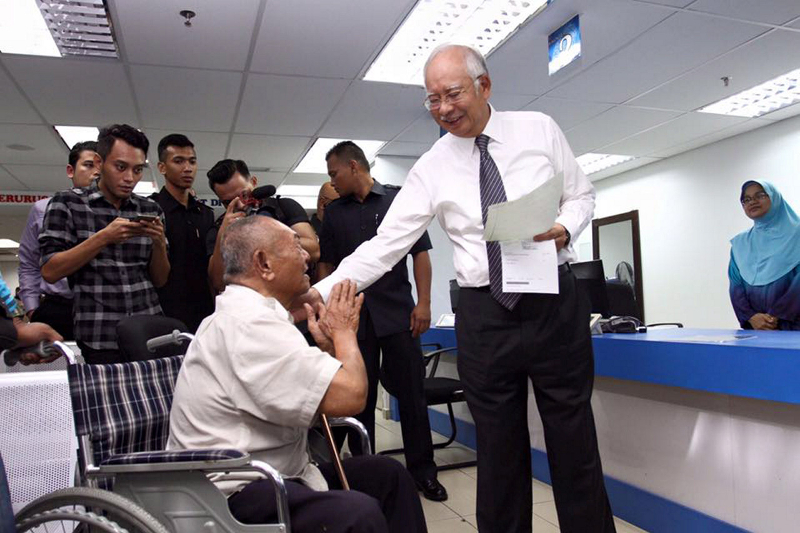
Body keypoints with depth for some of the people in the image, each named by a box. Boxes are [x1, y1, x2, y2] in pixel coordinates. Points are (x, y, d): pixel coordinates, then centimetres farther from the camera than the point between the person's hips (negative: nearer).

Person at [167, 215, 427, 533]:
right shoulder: (250, 322, -22)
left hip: (268, 474, 10)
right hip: (234, 494, -10)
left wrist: (329, 345, 0)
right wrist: (343, 331, -9)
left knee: (389, 474, 8)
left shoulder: (244, 313, 10)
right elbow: (350, 397, -26)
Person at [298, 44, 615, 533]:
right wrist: (323, 290, -14)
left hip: (554, 302, 0)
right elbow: (386, 244, -3)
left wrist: (565, 228, -12)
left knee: (574, 442, 8)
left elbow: (582, 194, 11)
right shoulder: (432, 168, 1)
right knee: (498, 451, 10)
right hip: (484, 316, 1)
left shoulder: (539, 129, 4)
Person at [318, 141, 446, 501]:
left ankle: (422, 471, 18)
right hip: (352, 318, 3)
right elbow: (326, 264, 14)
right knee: (359, 399, 9)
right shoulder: (334, 213, 12)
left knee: (411, 394, 3)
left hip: (398, 314, -2)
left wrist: (423, 302, -6)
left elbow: (420, 253, 2)